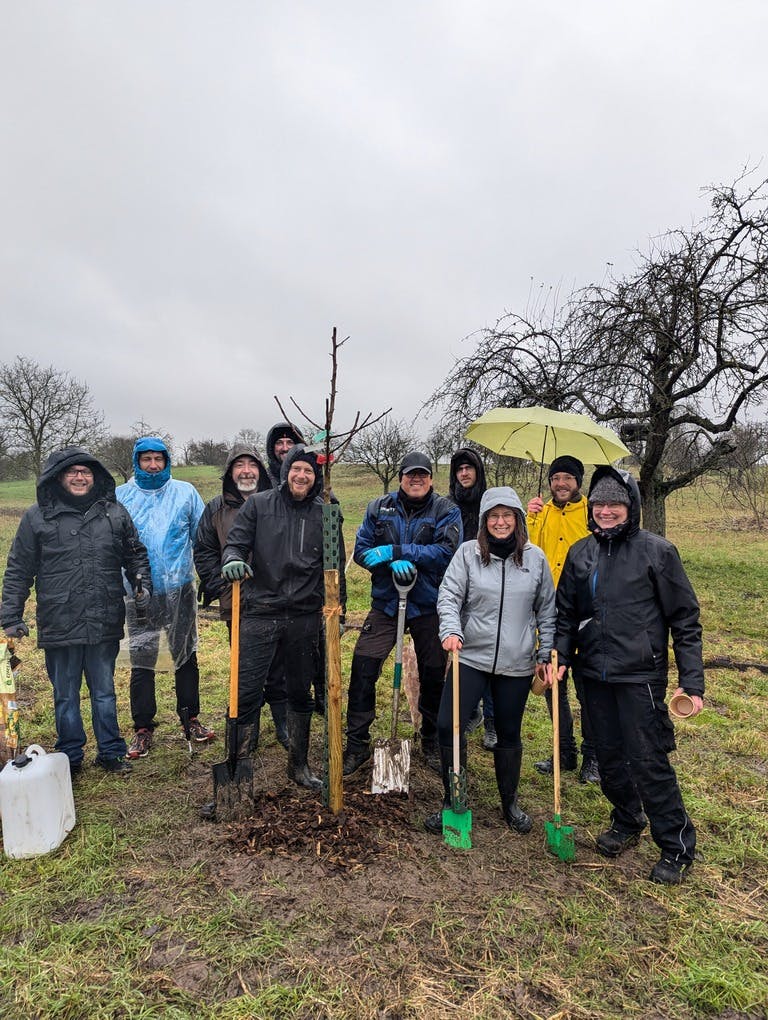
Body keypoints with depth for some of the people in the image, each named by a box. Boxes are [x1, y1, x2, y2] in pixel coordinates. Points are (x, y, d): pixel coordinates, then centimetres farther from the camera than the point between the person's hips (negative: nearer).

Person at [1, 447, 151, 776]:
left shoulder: (115, 512, 5)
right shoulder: (37, 517, 0)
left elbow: (135, 554, 15)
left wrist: (143, 583, 0)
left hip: (105, 623, 1)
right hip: (59, 625, -1)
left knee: (104, 692, 15)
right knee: (65, 697, 13)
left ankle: (111, 752, 29)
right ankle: (70, 758, 29)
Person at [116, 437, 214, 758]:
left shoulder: (185, 492, 0)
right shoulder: (120, 497, 1)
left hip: (180, 590, 1)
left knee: (186, 656, 12)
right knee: (141, 662, 4)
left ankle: (190, 717, 28)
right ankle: (143, 728, 19)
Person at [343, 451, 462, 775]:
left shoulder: (446, 511, -3)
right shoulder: (379, 508, 4)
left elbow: (446, 552, -17)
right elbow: (362, 550, 2)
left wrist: (395, 550, -22)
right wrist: (392, 563, -18)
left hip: (429, 606, -1)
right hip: (386, 603, 1)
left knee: (433, 676, 10)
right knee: (362, 670, -4)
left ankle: (432, 743, 33)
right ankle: (357, 744, 14)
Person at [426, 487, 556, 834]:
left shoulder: (535, 557, 1)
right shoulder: (468, 552, -4)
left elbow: (547, 610, 8)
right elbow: (448, 595, -8)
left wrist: (545, 654, 8)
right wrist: (451, 629, -26)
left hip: (517, 664, 1)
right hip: (471, 657, -1)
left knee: (509, 734, 15)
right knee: (449, 725, -5)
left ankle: (510, 803, 38)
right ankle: (452, 801, 18)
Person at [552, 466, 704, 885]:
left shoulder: (657, 551, -7)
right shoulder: (580, 553, 5)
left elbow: (685, 619, -5)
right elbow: (566, 613, 12)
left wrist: (692, 682, -8)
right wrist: (560, 656, -2)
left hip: (640, 676, -4)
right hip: (595, 675, 5)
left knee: (648, 761, 1)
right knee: (609, 757, 15)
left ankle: (676, 848, 21)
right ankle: (627, 823, 39)